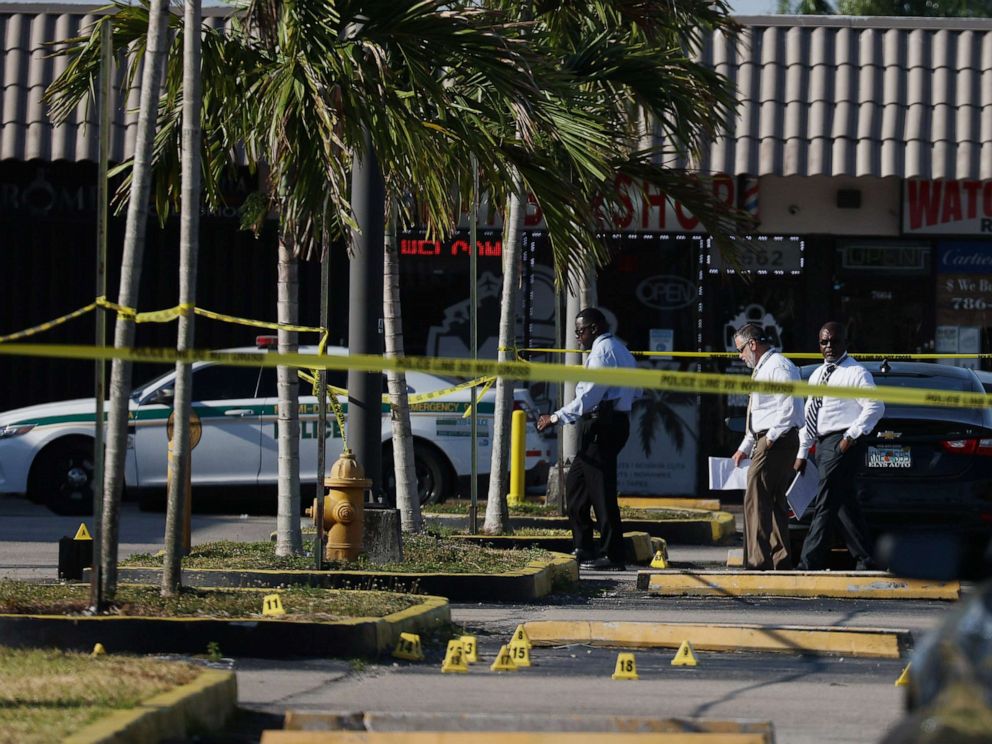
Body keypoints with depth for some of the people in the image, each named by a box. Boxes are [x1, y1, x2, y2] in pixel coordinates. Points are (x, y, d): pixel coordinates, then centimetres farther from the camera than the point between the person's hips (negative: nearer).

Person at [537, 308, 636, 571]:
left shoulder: (603, 351, -12)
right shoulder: (618, 350, 20)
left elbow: (590, 396, -20)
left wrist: (558, 417, -17)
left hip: (601, 427, -11)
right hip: (612, 423, 11)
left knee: (601, 490, -9)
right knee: (575, 482, 16)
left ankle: (612, 556, -9)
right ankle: (584, 550, 17)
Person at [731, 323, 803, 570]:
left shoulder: (778, 367, -10)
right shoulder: (761, 369, 22)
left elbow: (790, 407, -20)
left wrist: (771, 438, -20)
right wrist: (745, 448, 27)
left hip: (777, 441, -11)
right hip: (765, 441, 11)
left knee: (756, 501, -13)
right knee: (774, 503, 10)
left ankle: (758, 562, -17)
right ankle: (782, 561, 12)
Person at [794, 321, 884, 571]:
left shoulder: (856, 373, -7)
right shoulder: (817, 375, 18)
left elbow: (875, 406, -15)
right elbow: (808, 414, 21)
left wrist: (851, 436, -19)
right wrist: (802, 453, 18)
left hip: (842, 445, -9)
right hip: (823, 445, 9)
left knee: (825, 506, -12)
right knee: (845, 506, 11)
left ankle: (810, 564, -16)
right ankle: (864, 559, 16)